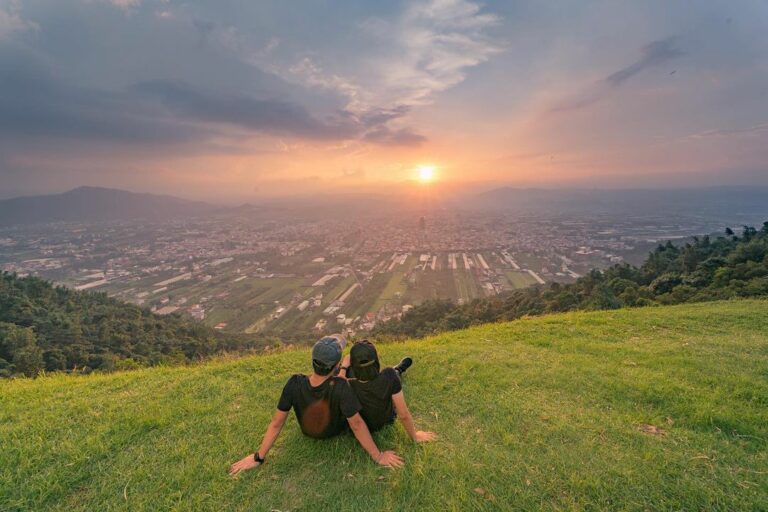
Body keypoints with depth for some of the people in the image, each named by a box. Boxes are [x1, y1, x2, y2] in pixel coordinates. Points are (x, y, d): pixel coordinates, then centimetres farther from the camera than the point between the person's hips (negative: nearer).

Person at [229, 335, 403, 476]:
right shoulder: (340, 387, -46)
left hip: (308, 431, 2)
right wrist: (378, 456, -23)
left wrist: (258, 457, -14)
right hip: (336, 430, -2)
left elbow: (276, 423, -28)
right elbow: (357, 425, -36)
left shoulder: (295, 383, -37)